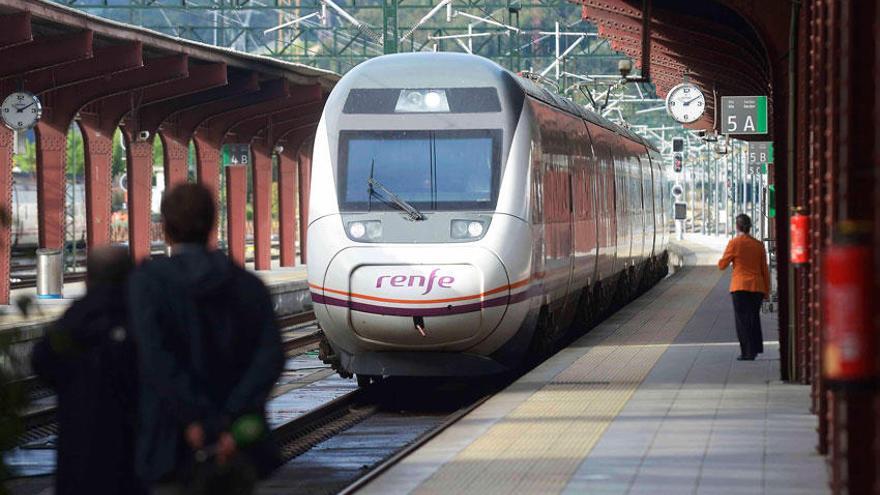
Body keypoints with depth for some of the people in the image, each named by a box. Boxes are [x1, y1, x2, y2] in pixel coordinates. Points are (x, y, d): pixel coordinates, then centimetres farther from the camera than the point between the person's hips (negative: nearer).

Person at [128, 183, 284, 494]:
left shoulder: (147, 281, -3)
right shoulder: (249, 285, 6)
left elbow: (156, 357, -18)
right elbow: (270, 356, -9)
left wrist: (195, 422, -20)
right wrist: (233, 421, -17)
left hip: (173, 444, -3)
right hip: (237, 451, 3)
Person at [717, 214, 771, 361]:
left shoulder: (734, 243, -6)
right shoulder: (758, 244, 5)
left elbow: (722, 265, -1)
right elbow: (765, 270, 8)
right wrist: (767, 290, 14)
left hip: (740, 287, -4)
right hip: (757, 287, 4)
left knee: (742, 319, 0)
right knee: (754, 317, 16)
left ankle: (747, 352, -6)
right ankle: (755, 349, 19)